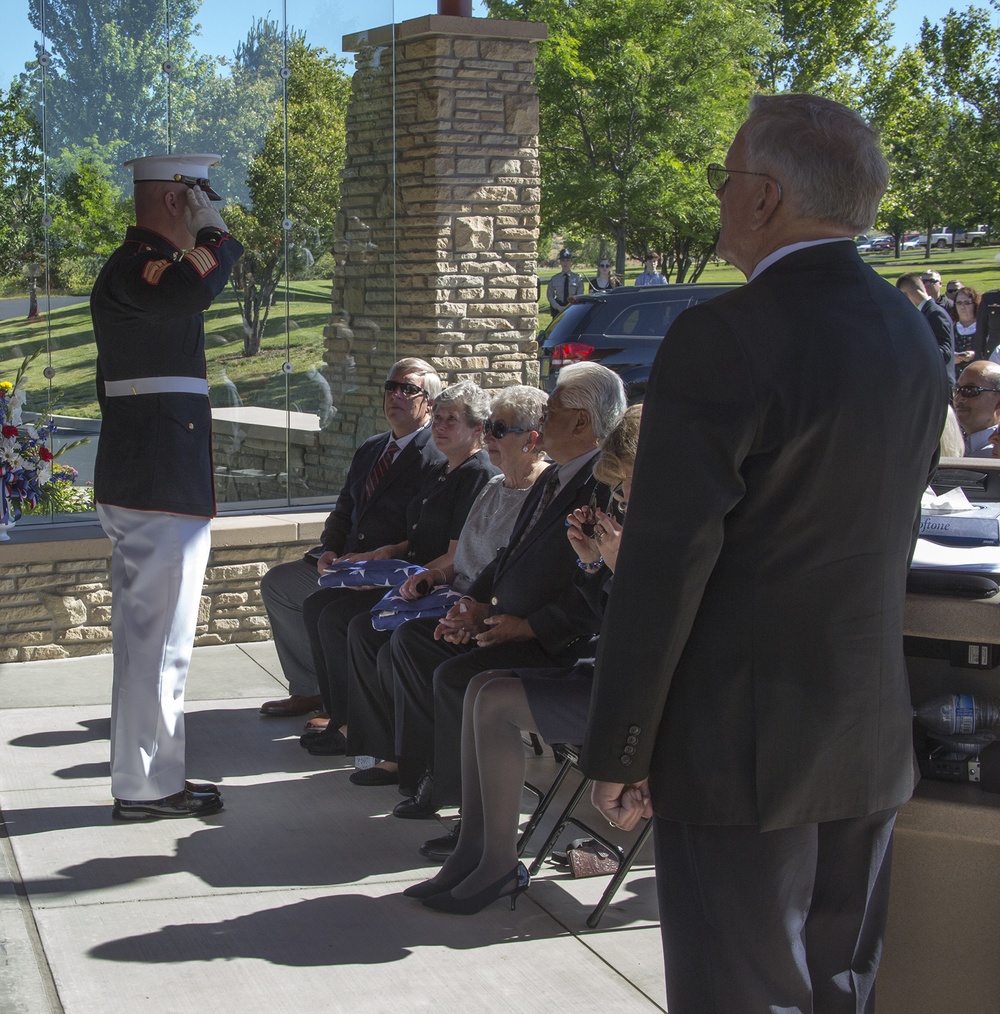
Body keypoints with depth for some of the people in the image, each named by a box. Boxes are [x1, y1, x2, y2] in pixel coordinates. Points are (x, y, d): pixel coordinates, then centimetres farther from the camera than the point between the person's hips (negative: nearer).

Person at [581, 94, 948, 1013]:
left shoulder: (725, 337, -18)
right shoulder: (913, 336, 6)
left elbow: (664, 566, -19)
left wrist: (617, 754, -11)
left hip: (742, 744, -8)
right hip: (873, 736, 8)